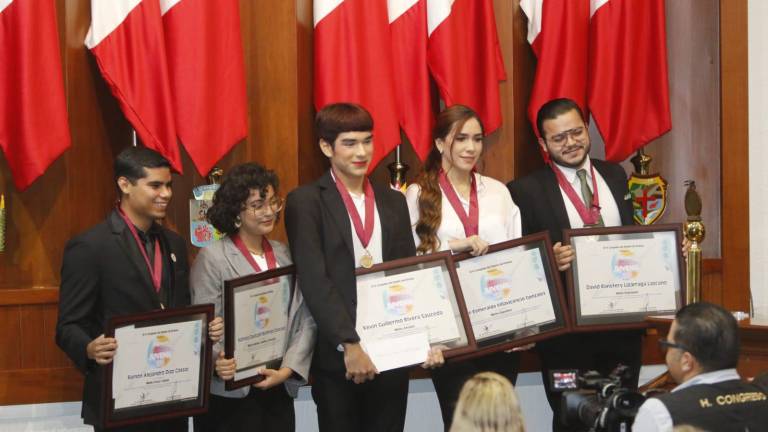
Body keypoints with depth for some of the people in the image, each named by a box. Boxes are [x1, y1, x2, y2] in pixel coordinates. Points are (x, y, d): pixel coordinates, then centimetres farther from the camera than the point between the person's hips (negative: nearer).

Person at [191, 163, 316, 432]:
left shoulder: (285, 255, 11)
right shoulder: (212, 258, -4)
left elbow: (305, 319, 8)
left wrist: (288, 369, -7)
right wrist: (219, 362, -28)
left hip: (279, 390, 4)